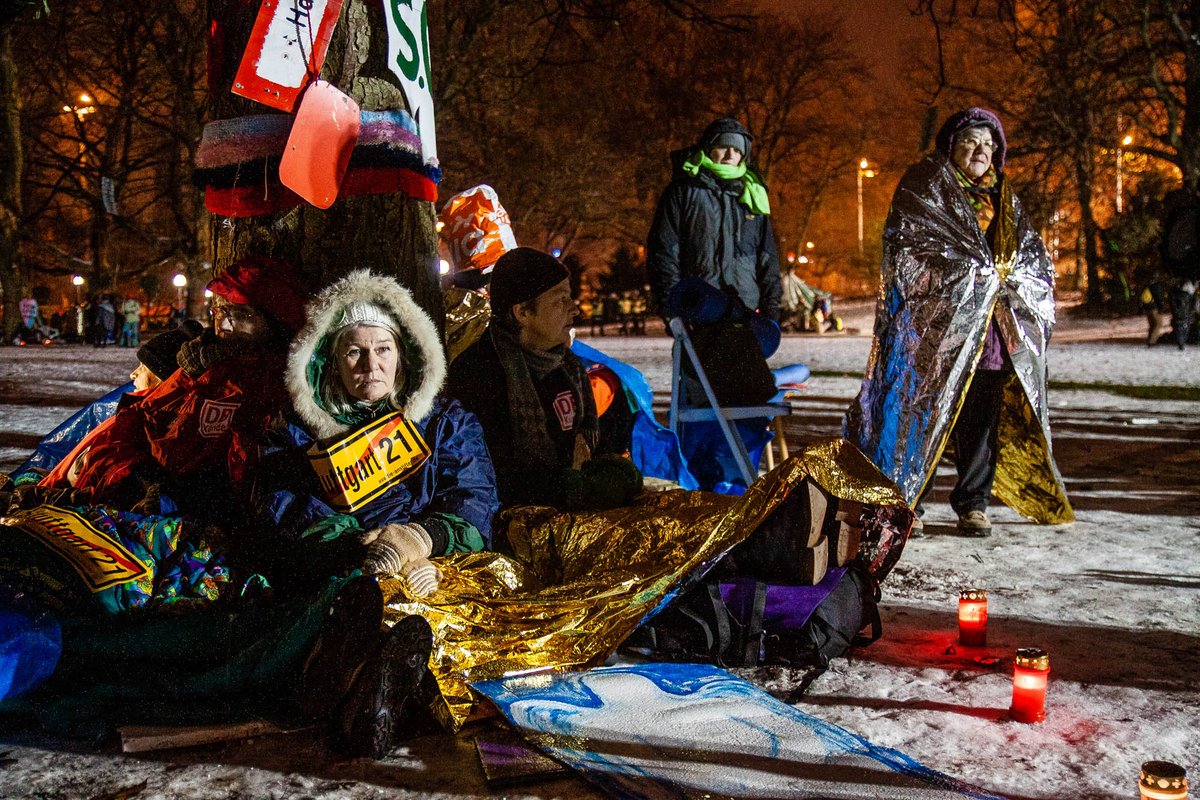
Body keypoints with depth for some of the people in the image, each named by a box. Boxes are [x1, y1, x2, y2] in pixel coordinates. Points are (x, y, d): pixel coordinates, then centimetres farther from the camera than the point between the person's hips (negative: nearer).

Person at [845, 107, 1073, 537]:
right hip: (935, 320, -5)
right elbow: (910, 243, -10)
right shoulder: (925, 183, 3)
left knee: (984, 415, 4)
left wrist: (1005, 277, -4)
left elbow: (1034, 255, 19)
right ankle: (903, 502, 2)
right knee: (923, 409, -7)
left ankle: (973, 503, 14)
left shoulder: (1003, 196, 21)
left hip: (991, 330, 5)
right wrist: (976, 271, -13)